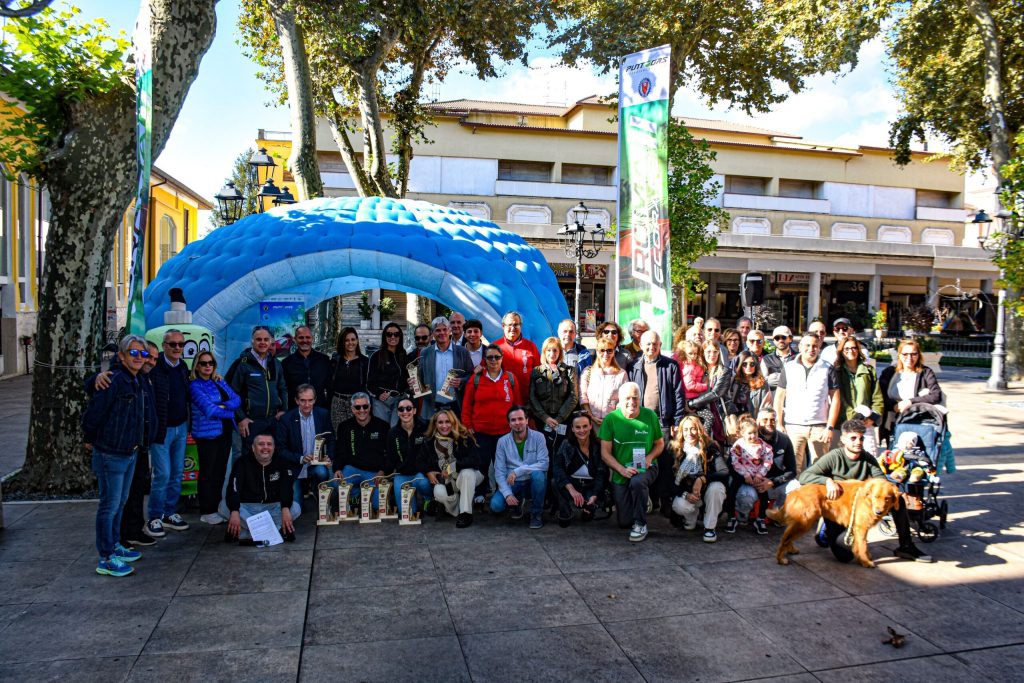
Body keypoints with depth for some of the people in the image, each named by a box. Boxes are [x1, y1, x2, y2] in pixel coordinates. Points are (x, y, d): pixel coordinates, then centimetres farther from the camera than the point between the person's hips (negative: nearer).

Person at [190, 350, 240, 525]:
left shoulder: (220, 382, 12)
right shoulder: (195, 386, -5)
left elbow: (237, 400, 2)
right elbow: (209, 409, -15)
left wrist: (222, 406, -16)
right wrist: (233, 414, -11)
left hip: (225, 432, 6)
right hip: (207, 433, -6)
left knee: (220, 471, 10)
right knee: (207, 473, 2)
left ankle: (215, 507, 21)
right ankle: (206, 512, 10)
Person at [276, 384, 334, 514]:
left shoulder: (323, 414, -3)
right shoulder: (286, 419, -10)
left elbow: (330, 440, 7)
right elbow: (281, 449, -8)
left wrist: (329, 457, -12)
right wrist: (300, 458, -22)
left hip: (316, 465, 1)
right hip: (295, 468, -1)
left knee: (322, 472, -33)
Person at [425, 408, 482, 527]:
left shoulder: (464, 438, -14)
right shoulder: (430, 441, -2)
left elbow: (474, 461, -24)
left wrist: (452, 467, -26)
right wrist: (428, 472, -8)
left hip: (467, 477, -2)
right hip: (444, 480, 2)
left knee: (467, 472, -37)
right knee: (439, 493, -31)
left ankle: (466, 513, -24)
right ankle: (456, 511, 2)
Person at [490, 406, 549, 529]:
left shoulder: (538, 437, -9)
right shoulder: (502, 441, -4)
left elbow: (544, 464, -19)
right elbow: (499, 471, -6)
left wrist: (517, 471, -26)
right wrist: (507, 493, -21)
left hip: (534, 481, -1)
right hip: (513, 483, 2)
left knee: (538, 474, -35)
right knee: (496, 506, -24)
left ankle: (537, 513, -11)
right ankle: (517, 503, 14)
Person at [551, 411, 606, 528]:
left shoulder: (598, 446, -9)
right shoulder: (566, 444, -7)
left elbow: (601, 474, -13)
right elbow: (557, 467, -21)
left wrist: (594, 496, -30)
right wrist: (572, 490, -35)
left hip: (592, 487, -1)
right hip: (571, 483, 1)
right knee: (555, 481, -30)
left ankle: (588, 510, 1)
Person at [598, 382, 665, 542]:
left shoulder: (650, 416, -5)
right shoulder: (611, 419, -9)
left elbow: (660, 443, 7)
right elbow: (605, 453, -7)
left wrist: (650, 457, -13)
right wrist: (622, 470, -20)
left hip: (646, 469, -1)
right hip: (620, 473, 1)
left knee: (637, 482, -38)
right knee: (624, 522, 4)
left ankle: (641, 524, -16)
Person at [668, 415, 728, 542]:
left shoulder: (710, 447, -9)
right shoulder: (676, 450, -3)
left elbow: (725, 472, -19)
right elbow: (672, 479, -3)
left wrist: (702, 479, -33)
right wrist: (685, 494, -20)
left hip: (708, 490, -1)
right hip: (687, 493, 1)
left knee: (716, 487, -35)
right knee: (678, 506, -31)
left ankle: (710, 527, -16)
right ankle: (692, 514, 8)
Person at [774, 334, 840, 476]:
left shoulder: (827, 369, 6)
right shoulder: (788, 368, 7)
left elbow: (835, 400, 5)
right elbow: (779, 398, 8)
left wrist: (830, 427, -3)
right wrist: (779, 425, 0)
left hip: (819, 427, 0)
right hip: (793, 426, 0)